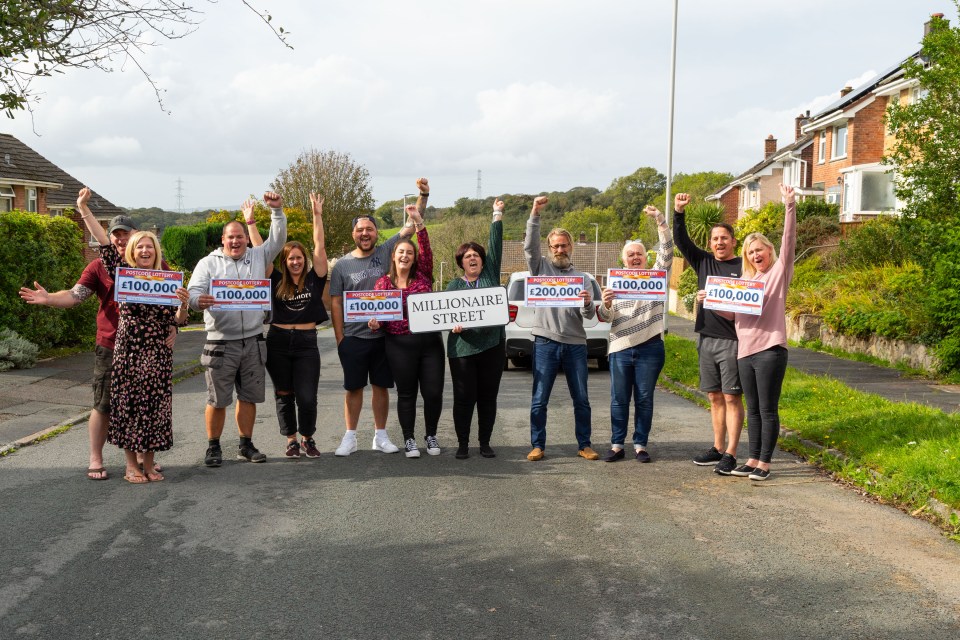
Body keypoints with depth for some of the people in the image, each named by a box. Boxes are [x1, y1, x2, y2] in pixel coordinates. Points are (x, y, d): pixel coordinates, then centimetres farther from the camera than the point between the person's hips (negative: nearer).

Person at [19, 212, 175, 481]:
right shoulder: (99, 267, 1)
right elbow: (74, 295, -8)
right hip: (110, 348, -1)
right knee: (104, 405, 2)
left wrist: (173, 327, -8)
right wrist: (48, 298, -26)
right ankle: (95, 460, 14)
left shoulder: (157, 266, 5)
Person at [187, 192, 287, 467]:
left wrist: (277, 210, -6)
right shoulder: (208, 263, 2)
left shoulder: (257, 257, 10)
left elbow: (277, 239, 6)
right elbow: (193, 291, -7)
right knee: (217, 400, 2)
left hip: (253, 342, 3)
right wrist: (198, 300, -31)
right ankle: (213, 447, 15)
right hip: (221, 343, -3)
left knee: (249, 397, 11)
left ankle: (246, 445, 22)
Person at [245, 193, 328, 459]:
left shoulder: (314, 278, 3)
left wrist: (317, 215, -6)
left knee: (307, 397, -5)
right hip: (278, 342, 1)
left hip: (306, 342, -1)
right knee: (284, 395, 8)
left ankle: (308, 439, 16)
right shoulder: (277, 281, 4)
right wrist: (250, 221, 1)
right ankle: (291, 440, 22)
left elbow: (319, 247, -3)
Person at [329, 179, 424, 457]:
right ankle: (350, 437, 16)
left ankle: (380, 435, 19)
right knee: (354, 388, 6)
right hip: (353, 338, -1)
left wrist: (423, 196, -14)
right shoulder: (342, 265, 1)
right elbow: (336, 303, 2)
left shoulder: (386, 252, 1)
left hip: (384, 335, 1)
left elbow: (411, 225, -4)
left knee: (381, 386, 9)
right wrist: (339, 338, -2)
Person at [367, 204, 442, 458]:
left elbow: (427, 251, -9)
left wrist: (418, 222, -17)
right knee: (406, 394, 7)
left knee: (433, 392, 1)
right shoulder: (383, 283, 5)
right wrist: (374, 323, -13)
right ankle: (409, 439, 19)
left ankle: (431, 435, 21)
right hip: (399, 345, -1)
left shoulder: (423, 276, 5)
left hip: (430, 342, 1)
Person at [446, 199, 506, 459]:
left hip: (492, 345, 1)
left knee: (488, 397, 7)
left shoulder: (490, 275, 10)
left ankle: (485, 443, 19)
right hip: (463, 348, -1)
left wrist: (498, 216, 1)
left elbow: (495, 246, 4)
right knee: (464, 397, 0)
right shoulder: (454, 285, 9)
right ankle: (462, 443, 13)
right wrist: (453, 325, -19)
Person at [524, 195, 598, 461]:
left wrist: (588, 304, -19)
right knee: (539, 399, 1)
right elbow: (530, 245, -10)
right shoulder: (541, 268, 8)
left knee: (581, 399, 6)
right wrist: (535, 215, -19)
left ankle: (584, 445, 16)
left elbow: (589, 315, 4)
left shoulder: (583, 277, 11)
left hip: (575, 344, 2)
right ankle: (537, 445, 11)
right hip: (545, 342, -1)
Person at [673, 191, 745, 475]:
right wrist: (678, 213, -5)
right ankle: (717, 448, 21)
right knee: (715, 397, 12)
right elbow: (681, 241, 6)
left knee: (731, 398, -2)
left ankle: (730, 454, 1)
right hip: (707, 339, 6)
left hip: (732, 341, -6)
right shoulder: (704, 262, 12)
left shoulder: (744, 268, -4)